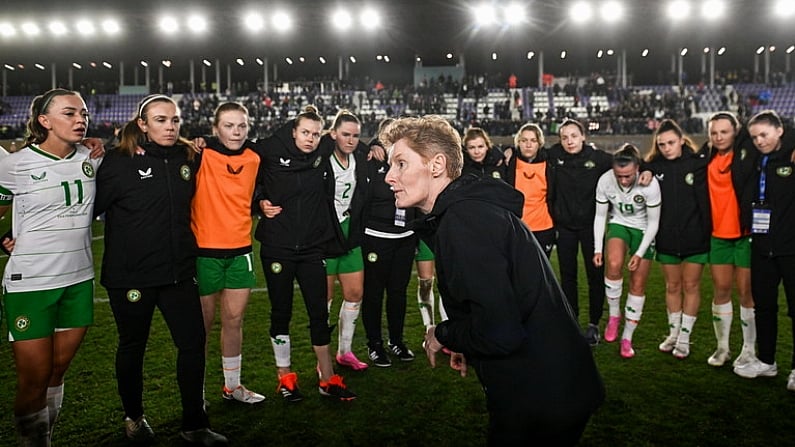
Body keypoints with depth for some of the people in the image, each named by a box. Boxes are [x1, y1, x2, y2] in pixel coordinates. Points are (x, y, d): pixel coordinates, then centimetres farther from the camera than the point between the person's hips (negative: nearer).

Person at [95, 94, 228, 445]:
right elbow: (92, 207, -9)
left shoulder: (187, 158, 5)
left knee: (193, 343, 3)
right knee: (132, 346, 14)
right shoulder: (120, 162, -9)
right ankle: (134, 417, 36)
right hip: (131, 274, -4)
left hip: (178, 272, 4)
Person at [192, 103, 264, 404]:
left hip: (240, 250, 4)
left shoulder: (254, 159, 6)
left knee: (234, 320, 12)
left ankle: (232, 386, 28)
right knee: (203, 323, 7)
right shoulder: (201, 156, -9)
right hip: (205, 251, -4)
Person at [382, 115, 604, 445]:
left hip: (539, 402, -9)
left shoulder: (463, 221, -23)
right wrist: (467, 345, 14)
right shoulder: (471, 207, 9)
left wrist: (442, 335, -11)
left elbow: (499, 332, -28)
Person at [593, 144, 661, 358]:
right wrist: (598, 249, -9)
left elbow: (654, 222, -15)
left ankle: (627, 338, 12)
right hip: (618, 225, 1)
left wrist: (640, 253, -18)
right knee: (613, 265, -30)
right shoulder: (605, 181, -21)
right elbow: (600, 216, -7)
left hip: (643, 230, -1)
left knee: (638, 285, -1)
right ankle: (614, 314, -5)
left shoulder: (650, 184, -26)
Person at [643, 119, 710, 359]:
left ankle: (684, 337, 20)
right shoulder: (653, 166, -3)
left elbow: (706, 200, -9)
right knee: (672, 286, 14)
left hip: (695, 238, -2)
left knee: (691, 286, 8)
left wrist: (708, 232, -11)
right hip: (667, 238, 3)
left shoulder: (699, 162, -10)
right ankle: (673, 333, 29)